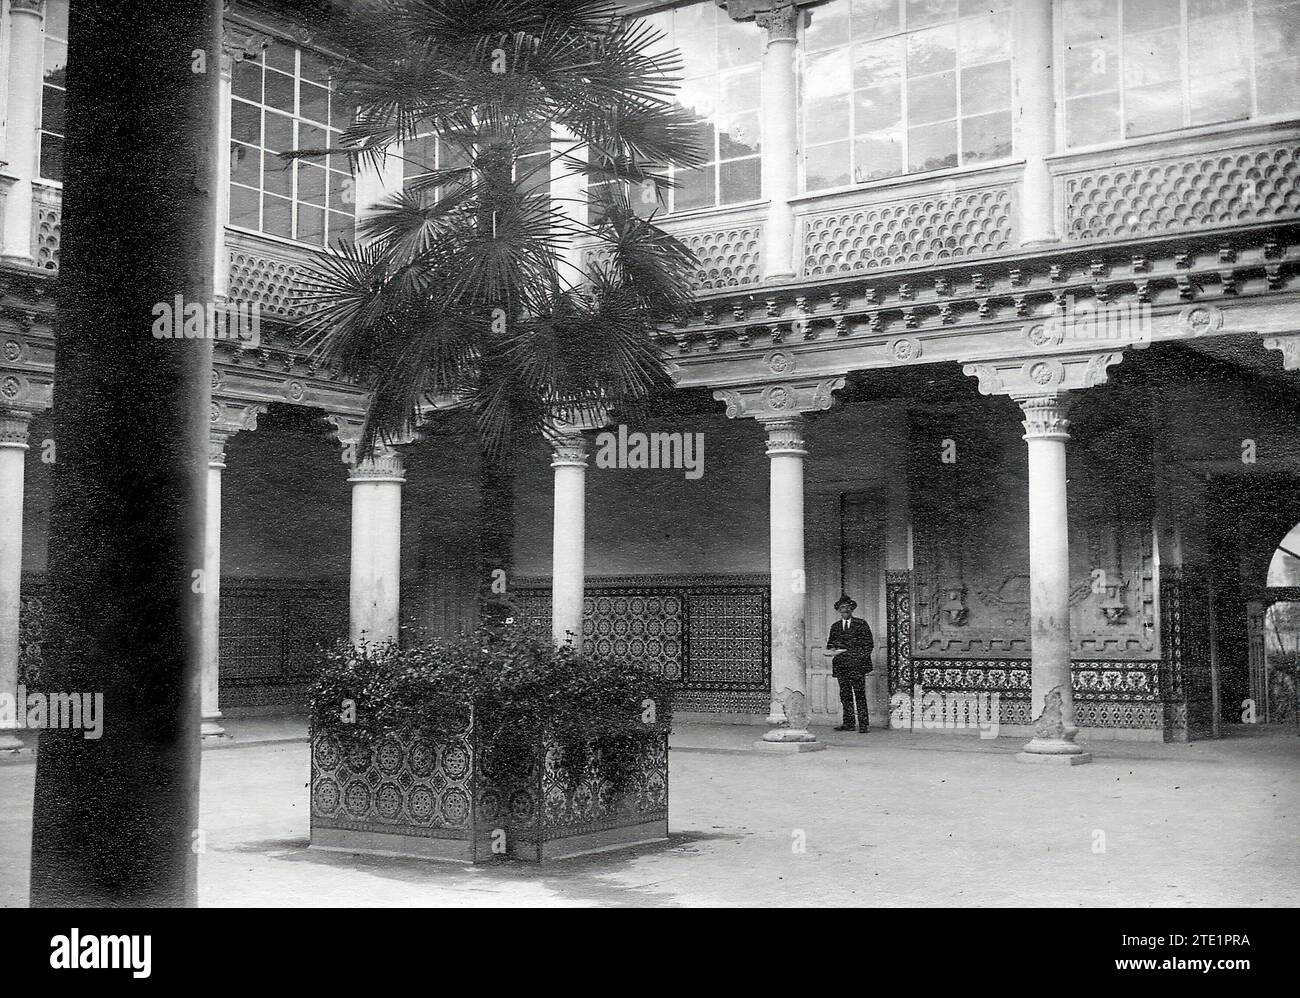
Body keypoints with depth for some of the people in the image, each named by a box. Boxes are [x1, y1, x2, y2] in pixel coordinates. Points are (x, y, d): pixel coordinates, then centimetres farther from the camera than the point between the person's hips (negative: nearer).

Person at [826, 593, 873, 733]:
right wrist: (831, 650, -3)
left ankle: (863, 724, -9)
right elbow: (830, 644, 20)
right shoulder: (835, 626, 17)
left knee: (859, 694, -9)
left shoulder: (861, 624, 6)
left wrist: (862, 657, -8)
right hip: (841, 666, 4)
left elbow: (869, 643, 4)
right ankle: (849, 723, 9)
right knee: (845, 695, 4)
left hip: (857, 665, -4)